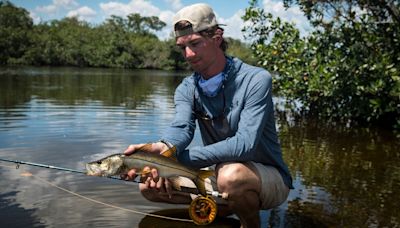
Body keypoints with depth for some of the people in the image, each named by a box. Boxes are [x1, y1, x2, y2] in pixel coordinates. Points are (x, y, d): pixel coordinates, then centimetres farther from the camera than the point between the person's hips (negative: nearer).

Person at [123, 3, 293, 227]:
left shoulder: (256, 80, -19)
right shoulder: (186, 89, -2)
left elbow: (244, 144, -30)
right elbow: (181, 128, -22)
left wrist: (177, 157, -33)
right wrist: (163, 147, -47)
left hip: (270, 178, -5)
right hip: (218, 174, 6)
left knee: (231, 174, -38)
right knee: (150, 185, -5)